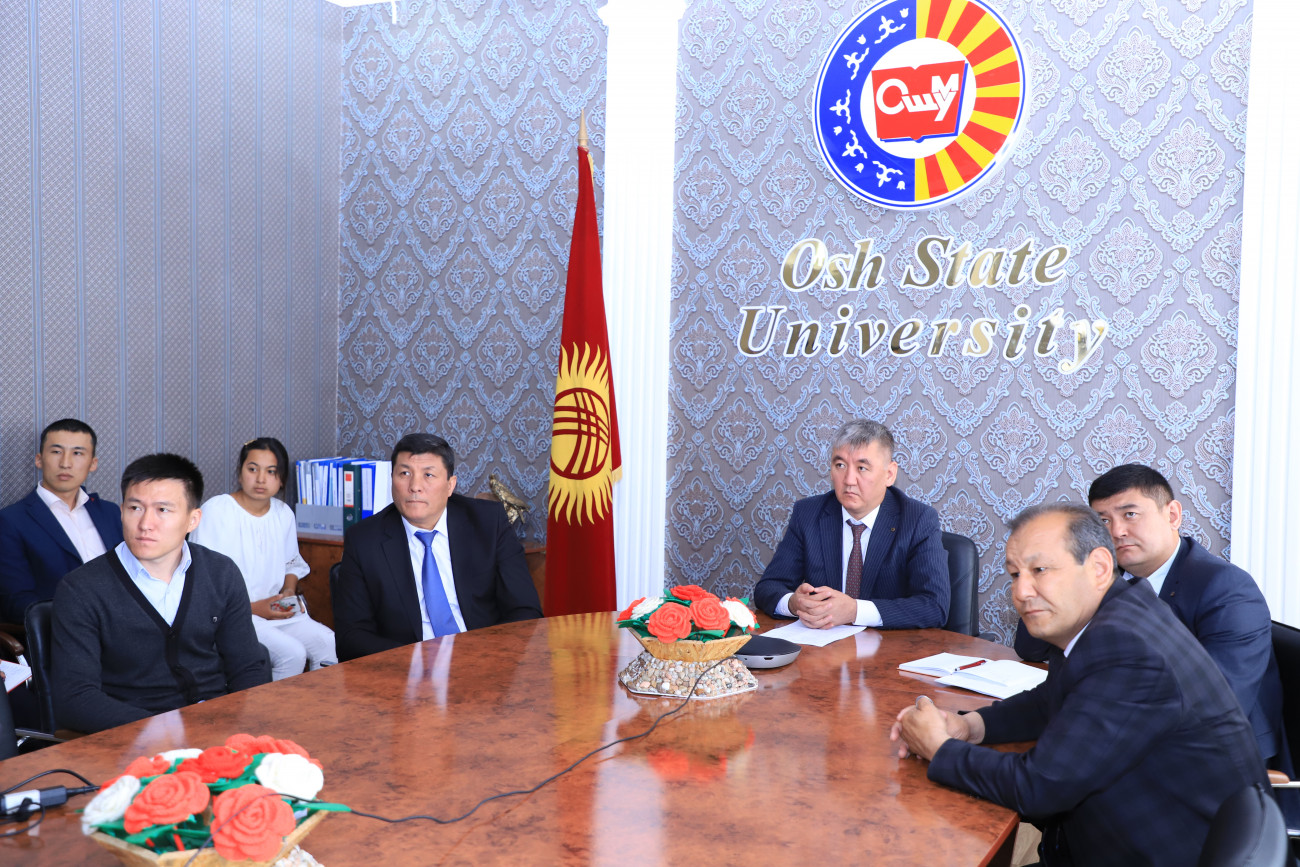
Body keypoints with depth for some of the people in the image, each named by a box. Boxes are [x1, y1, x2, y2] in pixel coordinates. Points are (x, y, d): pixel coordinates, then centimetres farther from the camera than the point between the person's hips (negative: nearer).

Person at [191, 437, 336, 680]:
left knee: (330, 644, -18)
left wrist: (289, 592, 3)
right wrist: (250, 607, -15)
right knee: (293, 653, -28)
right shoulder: (216, 511, -7)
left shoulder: (283, 514, 11)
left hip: (277, 612, 6)